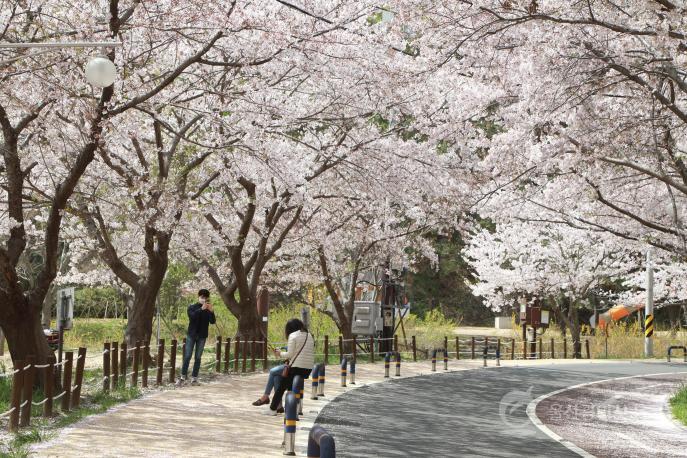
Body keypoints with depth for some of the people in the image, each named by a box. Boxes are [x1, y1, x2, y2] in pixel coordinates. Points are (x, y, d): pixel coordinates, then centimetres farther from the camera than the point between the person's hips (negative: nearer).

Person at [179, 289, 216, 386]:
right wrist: (201, 309, -30)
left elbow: (213, 322, -7)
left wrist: (211, 311, -23)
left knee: (198, 357, 2)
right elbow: (192, 316, -19)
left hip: (202, 336, 1)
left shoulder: (208, 310, 4)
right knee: (187, 356, -2)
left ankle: (194, 378, 4)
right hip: (191, 335, -1)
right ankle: (183, 377, 2)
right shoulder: (192, 307, 1)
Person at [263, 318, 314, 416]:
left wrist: (280, 353, 9)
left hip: (296, 367, -6)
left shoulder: (293, 336, -4)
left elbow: (290, 354, -9)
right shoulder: (309, 336, 16)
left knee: (281, 387, 7)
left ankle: (273, 409, 11)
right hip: (308, 369, 6)